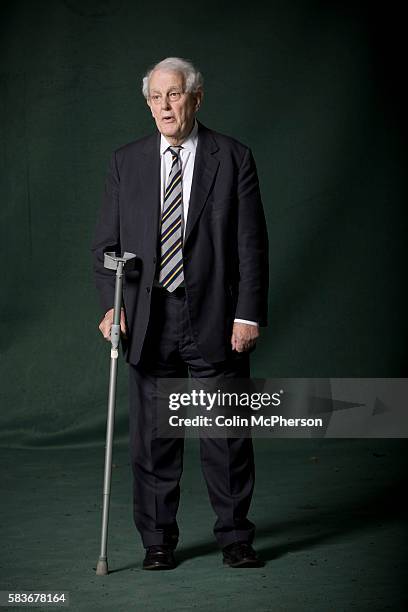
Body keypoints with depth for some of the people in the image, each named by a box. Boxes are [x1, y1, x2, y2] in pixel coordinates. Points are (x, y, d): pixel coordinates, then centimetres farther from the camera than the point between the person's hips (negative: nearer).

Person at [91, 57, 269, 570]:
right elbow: (105, 242, 8)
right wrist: (112, 305, -5)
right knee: (152, 437, 7)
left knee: (227, 435, 4)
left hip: (215, 321, -2)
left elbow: (251, 245, -1)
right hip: (148, 321, 2)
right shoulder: (126, 162, 7)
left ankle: (235, 538, 18)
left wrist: (249, 314, -8)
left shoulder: (232, 158, 1)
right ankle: (158, 541, 20)